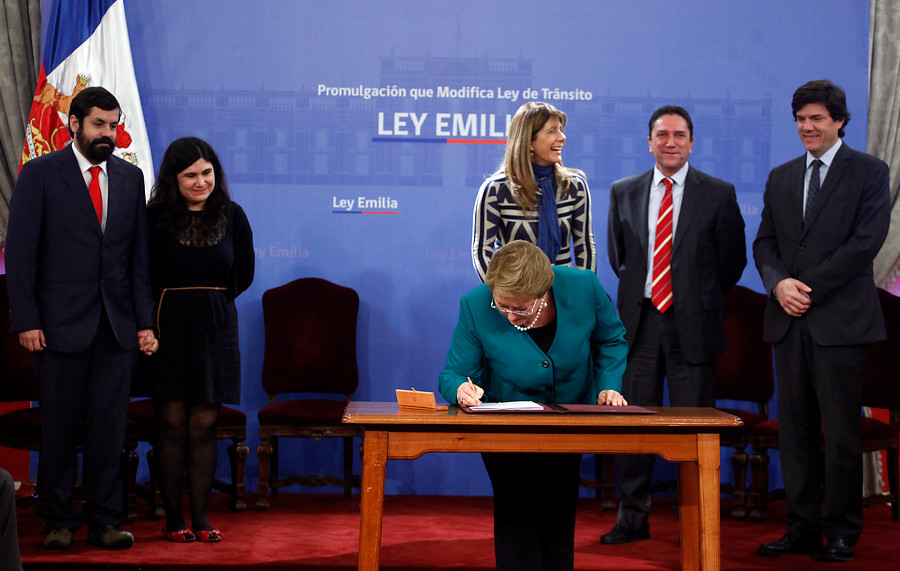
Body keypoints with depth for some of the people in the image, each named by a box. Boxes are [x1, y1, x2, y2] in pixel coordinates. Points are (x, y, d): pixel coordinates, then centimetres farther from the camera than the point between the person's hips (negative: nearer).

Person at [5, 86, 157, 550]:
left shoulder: (130, 177, 12)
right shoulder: (39, 174, 1)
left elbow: (140, 254, 11)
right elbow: (20, 251, -2)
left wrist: (145, 321, 4)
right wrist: (26, 320, -9)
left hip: (117, 326, 3)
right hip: (61, 322, -3)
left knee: (109, 428, 4)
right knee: (59, 428, 5)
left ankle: (105, 521, 13)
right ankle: (61, 522, 16)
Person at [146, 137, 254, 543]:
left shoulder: (232, 216, 5)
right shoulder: (156, 217, -2)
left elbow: (244, 274, 11)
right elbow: (143, 276, 0)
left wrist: (211, 301, 8)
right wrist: (178, 302, 3)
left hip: (216, 328, 2)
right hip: (169, 327, -2)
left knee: (204, 425, 3)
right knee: (173, 424, 0)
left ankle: (200, 517, 9)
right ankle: (173, 518, 8)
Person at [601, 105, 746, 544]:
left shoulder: (718, 194, 1)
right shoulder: (624, 193, 8)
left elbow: (732, 260, 6)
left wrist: (703, 302, 9)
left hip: (692, 325, -2)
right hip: (639, 322, 2)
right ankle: (633, 517, 16)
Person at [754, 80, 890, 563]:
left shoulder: (868, 172, 1)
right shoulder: (780, 178, 17)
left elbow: (866, 241, -9)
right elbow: (764, 243, 14)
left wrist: (810, 287, -12)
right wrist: (779, 283, -7)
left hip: (841, 318, -5)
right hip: (789, 319, 5)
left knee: (840, 431, -1)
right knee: (794, 429, 5)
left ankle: (842, 533, 8)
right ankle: (802, 528, 12)